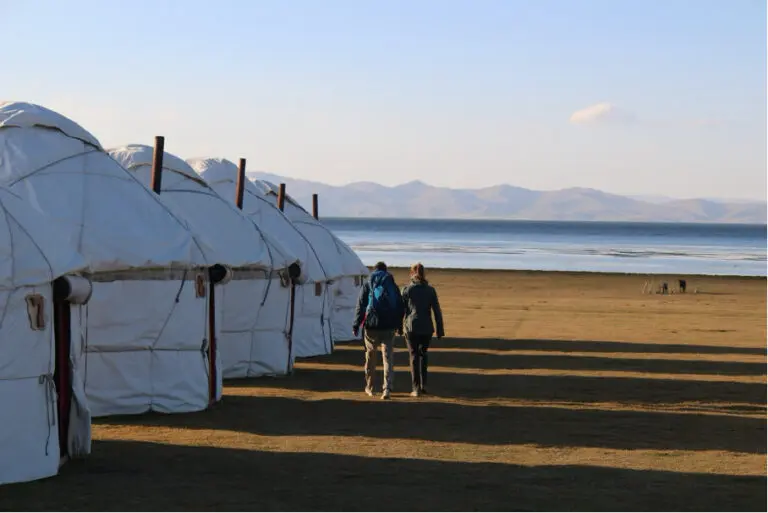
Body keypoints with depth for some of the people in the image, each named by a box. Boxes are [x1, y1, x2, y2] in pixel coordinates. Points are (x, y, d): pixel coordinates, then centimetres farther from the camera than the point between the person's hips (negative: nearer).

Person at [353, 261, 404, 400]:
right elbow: (400, 307, 8)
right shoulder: (393, 285, 8)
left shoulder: (367, 285, 2)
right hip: (389, 326, 1)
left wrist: (356, 325, -3)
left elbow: (360, 307, -4)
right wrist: (398, 324, 15)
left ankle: (369, 387, 23)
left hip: (371, 326, -1)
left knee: (370, 356, 14)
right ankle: (387, 388, -11)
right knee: (388, 357, 2)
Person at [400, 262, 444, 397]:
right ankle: (423, 385, 15)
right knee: (423, 354, 20)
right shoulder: (430, 290, 2)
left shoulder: (406, 289, -3)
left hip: (411, 326, -2)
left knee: (414, 356, 4)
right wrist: (440, 330, 5)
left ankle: (416, 389, -1)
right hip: (426, 328, 2)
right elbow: (437, 311, 1)